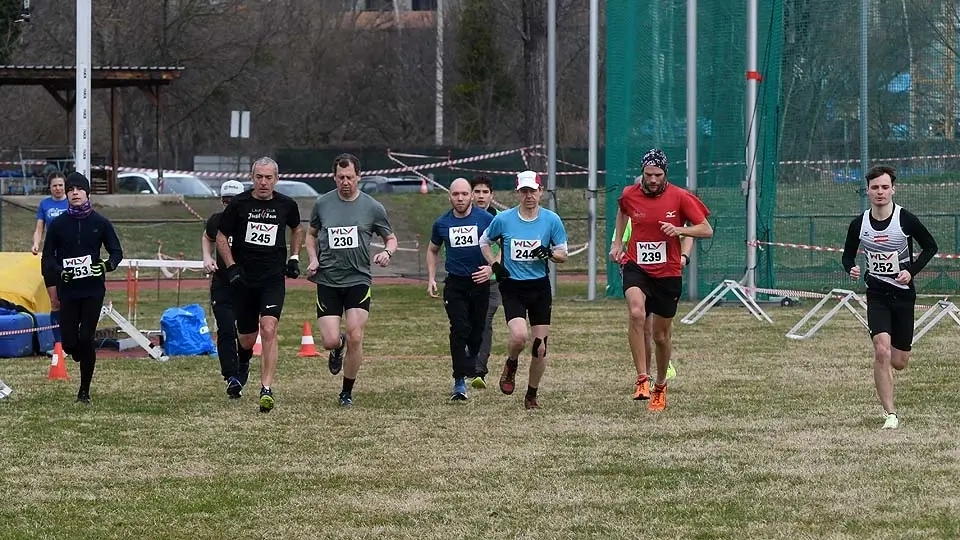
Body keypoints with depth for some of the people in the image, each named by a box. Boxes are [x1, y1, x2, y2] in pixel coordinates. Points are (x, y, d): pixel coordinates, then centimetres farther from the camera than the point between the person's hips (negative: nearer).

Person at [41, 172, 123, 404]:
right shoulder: (57, 224, 3)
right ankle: (84, 358, 34)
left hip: (93, 290, -1)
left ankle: (84, 391, 3)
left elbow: (116, 252, 8)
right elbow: (47, 258, 4)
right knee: (69, 343, -3)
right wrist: (59, 271, -16)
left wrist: (107, 265, -14)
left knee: (86, 339, -9)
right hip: (68, 290, 1)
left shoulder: (100, 223, 2)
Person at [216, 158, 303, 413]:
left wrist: (294, 258, 13)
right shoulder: (239, 204, -4)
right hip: (244, 278, 0)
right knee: (247, 337, 9)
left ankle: (267, 389, -18)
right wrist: (231, 267, -6)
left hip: (273, 279, 0)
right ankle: (243, 359, 46)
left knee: (268, 330, -18)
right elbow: (221, 237, 4)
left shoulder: (286, 205, 2)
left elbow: (297, 229, 23)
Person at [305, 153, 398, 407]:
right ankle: (337, 348, 32)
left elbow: (391, 238, 11)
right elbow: (311, 234, 19)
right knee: (330, 341, -9)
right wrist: (313, 260, 2)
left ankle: (347, 392, 7)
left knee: (355, 338, -11)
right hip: (327, 281, 1)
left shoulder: (372, 207, 0)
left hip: (358, 279, -1)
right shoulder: (322, 204, 4)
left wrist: (387, 252, -12)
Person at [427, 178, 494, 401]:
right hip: (455, 282, 1)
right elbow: (432, 250, 19)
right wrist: (431, 279, 9)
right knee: (459, 330, -12)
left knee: (477, 330, 5)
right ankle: (460, 382, -13)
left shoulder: (486, 219, -4)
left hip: (480, 282, 0)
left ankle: (473, 366, 34)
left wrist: (491, 268, -14)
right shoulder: (442, 223, 4)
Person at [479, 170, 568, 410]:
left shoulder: (551, 220, -2)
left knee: (540, 348, 2)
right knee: (518, 336, -24)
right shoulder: (503, 219, -3)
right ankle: (511, 366, 11)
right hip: (512, 288, -1)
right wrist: (494, 265, -1)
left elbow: (563, 254, 5)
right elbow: (485, 242, 15)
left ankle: (531, 396, 20)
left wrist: (550, 253, -18)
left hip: (540, 288, 1)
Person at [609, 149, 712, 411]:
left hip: (668, 273, 0)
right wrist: (617, 242, 20)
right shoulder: (630, 195, -2)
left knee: (661, 336, 10)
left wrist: (679, 230, -22)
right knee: (637, 313, -30)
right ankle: (642, 379, -29)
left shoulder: (680, 197, -8)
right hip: (636, 268, 0)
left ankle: (660, 385, 35)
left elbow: (707, 230, -6)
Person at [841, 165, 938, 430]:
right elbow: (848, 255, 11)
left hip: (903, 293, 0)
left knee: (898, 363, 5)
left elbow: (930, 247, 3)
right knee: (882, 351, -20)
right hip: (877, 295, 0)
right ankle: (890, 414, -12)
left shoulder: (906, 220, -9)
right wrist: (851, 269, -12)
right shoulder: (859, 224, -3)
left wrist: (911, 271, -12)